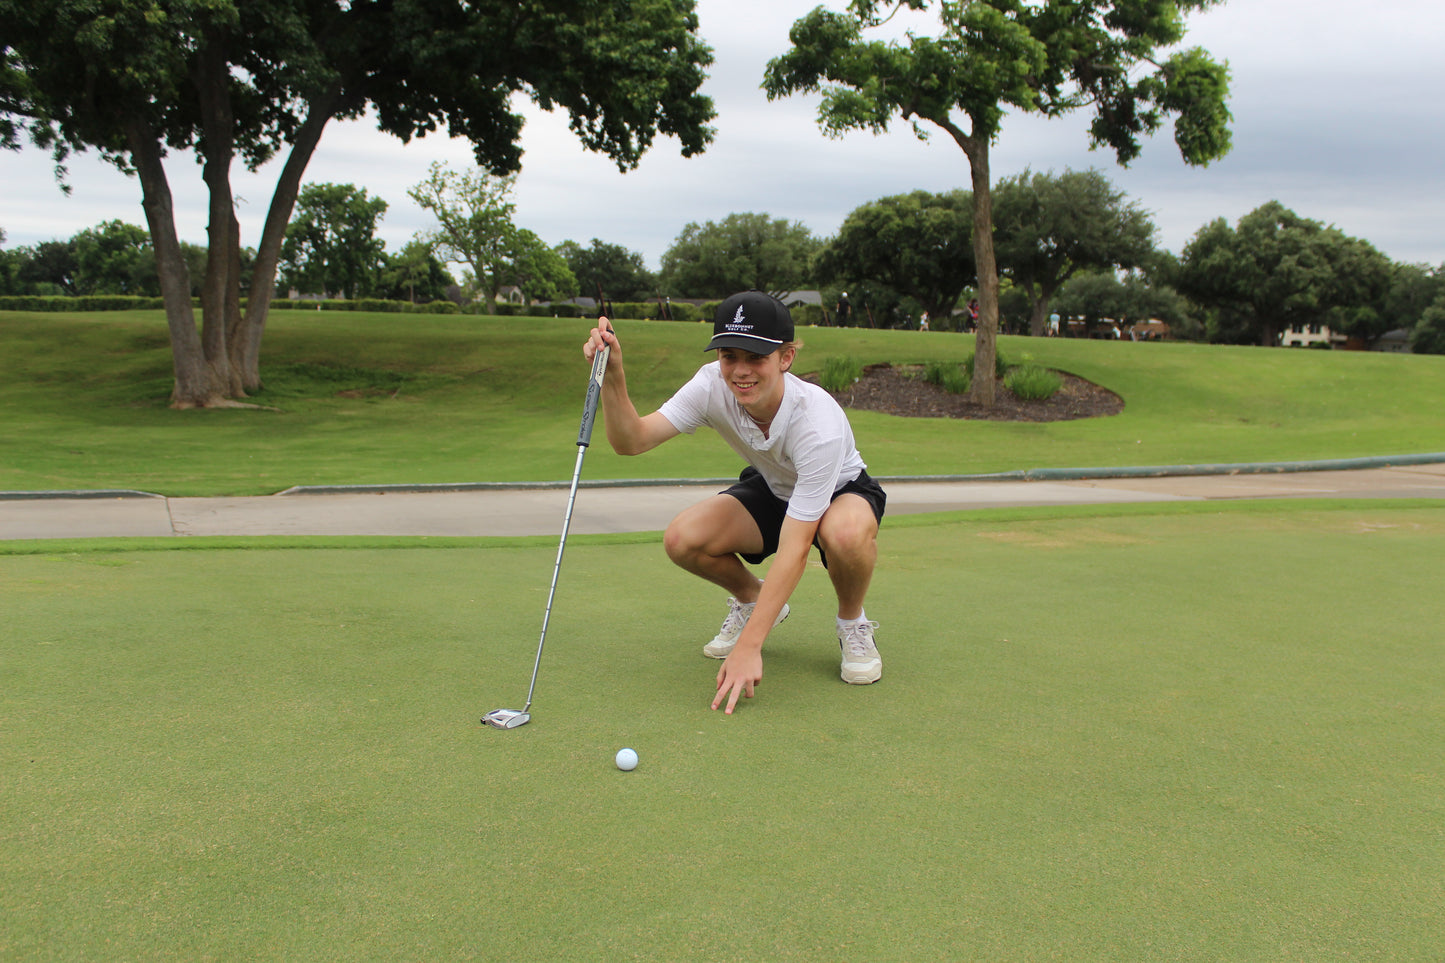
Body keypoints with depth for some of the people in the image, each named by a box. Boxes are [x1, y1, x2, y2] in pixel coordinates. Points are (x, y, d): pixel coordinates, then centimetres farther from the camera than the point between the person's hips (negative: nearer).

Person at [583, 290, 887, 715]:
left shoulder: (819, 422, -38)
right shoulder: (713, 385, -25)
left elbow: (794, 550, -39)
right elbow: (631, 440, -31)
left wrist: (748, 647, -42)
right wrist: (612, 377, -51)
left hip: (841, 490, -4)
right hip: (771, 489, 4)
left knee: (846, 533, -42)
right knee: (682, 539, -24)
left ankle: (853, 624, -6)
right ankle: (750, 598, 10)